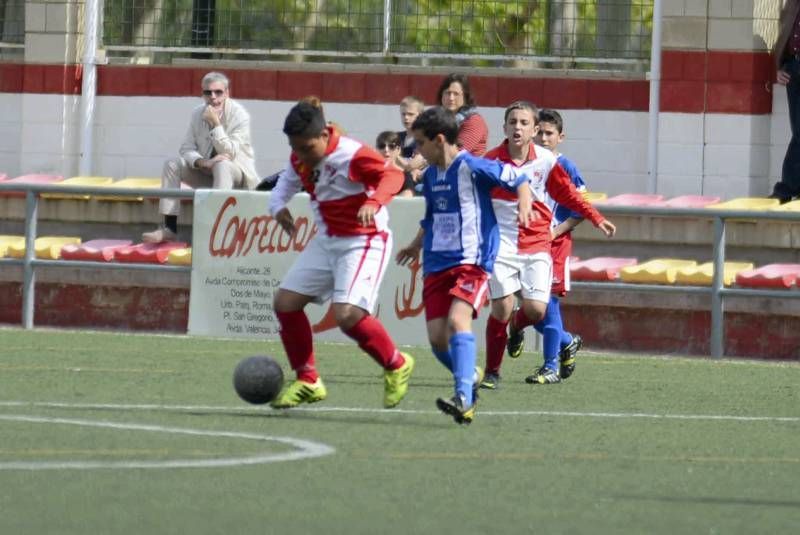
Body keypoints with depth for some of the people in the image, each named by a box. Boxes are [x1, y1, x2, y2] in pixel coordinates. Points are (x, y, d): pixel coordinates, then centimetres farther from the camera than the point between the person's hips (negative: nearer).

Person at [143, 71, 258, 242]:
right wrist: (202, 162, -24)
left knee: (222, 165, -38)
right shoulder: (198, 114, -1)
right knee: (172, 164, -15)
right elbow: (187, 149, -2)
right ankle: (169, 228, -19)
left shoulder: (239, 115, -16)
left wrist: (215, 124, -29)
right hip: (207, 172, 5)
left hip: (237, 174, -5)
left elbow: (230, 153, -23)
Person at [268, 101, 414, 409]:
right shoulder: (300, 160, 0)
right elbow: (288, 181, 18)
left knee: (346, 314, -24)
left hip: (363, 242, -9)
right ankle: (307, 381, 15)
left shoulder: (352, 155, -23)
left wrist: (374, 202, -43)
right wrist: (278, 207, -3)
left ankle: (396, 366, 0)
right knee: (285, 302, 3)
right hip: (326, 241, 9)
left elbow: (392, 175, -24)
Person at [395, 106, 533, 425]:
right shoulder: (430, 175, 12)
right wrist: (417, 245, 37)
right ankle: (470, 378, 26)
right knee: (437, 337, -2)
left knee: (457, 319, -27)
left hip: (472, 261, -7)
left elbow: (519, 181, -4)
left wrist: (524, 207, -22)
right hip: (437, 265, 7)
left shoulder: (473, 168, -10)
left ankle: (464, 400, -35)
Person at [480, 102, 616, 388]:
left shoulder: (546, 161, -1)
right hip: (501, 244, -2)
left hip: (536, 244, 2)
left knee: (536, 309, -12)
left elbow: (569, 195, 13)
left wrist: (597, 219, 12)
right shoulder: (492, 160, -5)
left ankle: (516, 326, 28)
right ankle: (492, 372, 3)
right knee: (502, 306, -13)